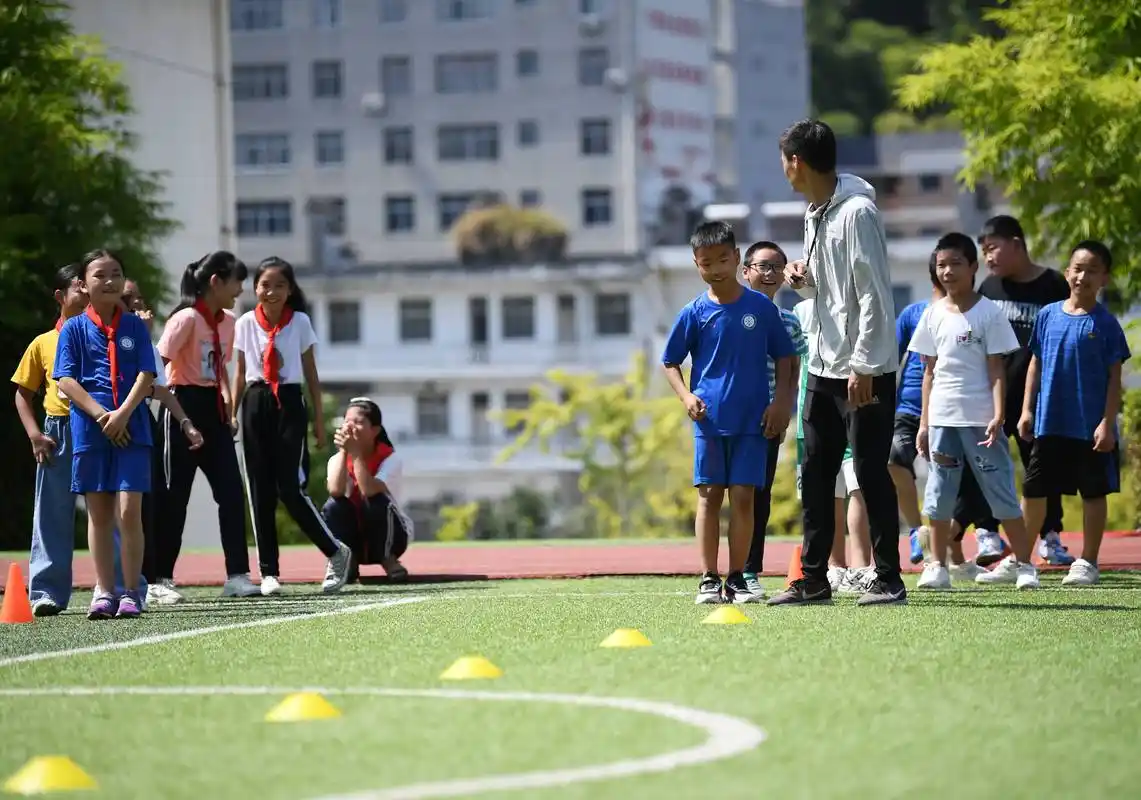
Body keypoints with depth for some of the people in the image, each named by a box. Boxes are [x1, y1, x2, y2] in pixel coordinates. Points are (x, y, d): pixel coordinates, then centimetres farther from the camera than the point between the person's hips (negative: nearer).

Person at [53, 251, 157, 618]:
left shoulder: (134, 327, 7)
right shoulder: (73, 329, 5)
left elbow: (146, 376, 0)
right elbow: (65, 380, -3)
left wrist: (122, 415, -14)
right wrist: (102, 416, -13)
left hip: (131, 429, -1)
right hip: (89, 431, 1)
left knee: (129, 511, -8)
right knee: (99, 513, 5)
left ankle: (131, 593, -2)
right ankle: (105, 592, 10)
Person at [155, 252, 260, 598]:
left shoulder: (227, 321, 11)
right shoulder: (187, 318, -14)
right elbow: (158, 361, -19)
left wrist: (227, 400, 11)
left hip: (213, 410, 8)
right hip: (184, 407, -8)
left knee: (231, 491, 1)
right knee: (175, 495, -2)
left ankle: (236, 575, 2)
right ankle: (160, 578, 6)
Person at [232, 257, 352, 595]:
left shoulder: (300, 322, -1)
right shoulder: (246, 324, 4)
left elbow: (311, 373, 5)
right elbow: (240, 374, 12)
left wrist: (319, 418, 5)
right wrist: (232, 414, 8)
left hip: (289, 404, -3)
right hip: (255, 405, 3)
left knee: (291, 488, -10)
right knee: (259, 492, 1)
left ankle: (336, 552, 7)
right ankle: (269, 572, 5)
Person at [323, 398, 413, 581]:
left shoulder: (390, 459, -15)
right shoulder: (337, 459, -5)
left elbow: (369, 491, -35)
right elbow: (335, 491, -28)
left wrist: (355, 452, -34)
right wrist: (344, 451, -27)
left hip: (391, 536, -2)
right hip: (354, 540, 2)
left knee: (377, 502, -33)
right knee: (333, 506, -27)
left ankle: (388, 559, -13)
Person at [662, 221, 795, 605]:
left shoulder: (761, 307, 0)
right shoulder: (694, 313, 1)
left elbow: (784, 358, 8)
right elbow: (670, 362, 9)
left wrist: (780, 402, -1)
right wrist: (685, 395, -7)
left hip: (753, 419, 0)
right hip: (709, 419, 0)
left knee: (743, 496, -1)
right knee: (709, 496, 1)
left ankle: (737, 578, 6)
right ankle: (709, 579, 5)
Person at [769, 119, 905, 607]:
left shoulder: (856, 213, -15)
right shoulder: (814, 214, 12)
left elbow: (873, 294, -18)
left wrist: (862, 367, -21)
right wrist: (802, 279, 2)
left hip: (865, 370, -9)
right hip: (824, 366, 9)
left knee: (871, 473, -4)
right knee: (815, 474, 9)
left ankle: (889, 580, 2)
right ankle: (813, 580, 14)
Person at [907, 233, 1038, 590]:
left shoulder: (988, 313, -3)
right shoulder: (933, 315, 8)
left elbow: (997, 369, -5)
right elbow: (930, 371, 12)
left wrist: (998, 416, -15)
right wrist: (924, 423, 8)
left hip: (980, 418, -4)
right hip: (942, 417, 4)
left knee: (1000, 490, -1)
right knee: (939, 494, 4)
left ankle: (1023, 564, 5)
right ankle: (937, 567, 11)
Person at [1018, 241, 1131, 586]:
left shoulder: (1105, 323, -5)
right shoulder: (1048, 315, 5)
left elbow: (1114, 378, -5)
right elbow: (1036, 365, 11)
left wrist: (1107, 422, -12)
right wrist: (1027, 410, 7)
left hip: (1090, 427, -3)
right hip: (1049, 424, 4)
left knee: (1093, 492, 5)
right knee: (1033, 490, 9)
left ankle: (1087, 563, 16)